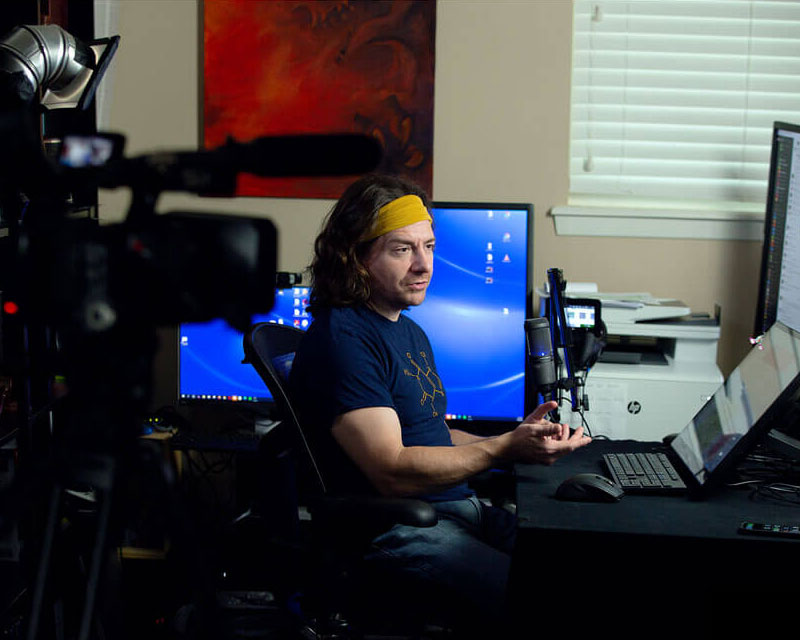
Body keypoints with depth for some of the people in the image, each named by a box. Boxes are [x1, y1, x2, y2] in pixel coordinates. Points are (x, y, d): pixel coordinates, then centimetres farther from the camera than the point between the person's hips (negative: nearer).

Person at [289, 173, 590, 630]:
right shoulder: (342, 339, -14)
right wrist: (505, 450, -22)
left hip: (462, 507, 10)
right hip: (394, 531, -10)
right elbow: (393, 472, -19)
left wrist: (519, 438, 7)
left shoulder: (410, 332, 19)